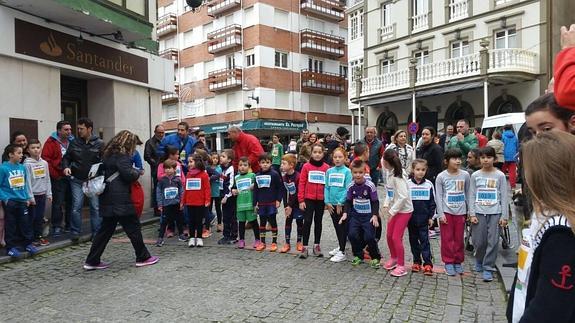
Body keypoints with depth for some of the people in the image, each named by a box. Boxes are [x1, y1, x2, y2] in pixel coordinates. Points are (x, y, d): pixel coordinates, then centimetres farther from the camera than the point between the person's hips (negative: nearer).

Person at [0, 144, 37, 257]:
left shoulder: (22, 167, 3)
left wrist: (27, 198, 9)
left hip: (22, 201, 4)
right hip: (10, 202, -4)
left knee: (25, 223, 10)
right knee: (11, 225, 6)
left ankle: (28, 243, 22)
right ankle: (11, 247, 17)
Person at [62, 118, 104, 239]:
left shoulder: (99, 144, -2)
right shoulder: (74, 143, 5)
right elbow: (66, 158, 13)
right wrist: (66, 167, -6)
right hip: (77, 180, 2)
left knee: (96, 207, 3)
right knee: (76, 207, 2)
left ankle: (97, 233, 13)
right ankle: (75, 232, 15)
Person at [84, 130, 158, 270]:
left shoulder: (108, 154, 16)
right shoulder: (121, 155, -12)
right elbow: (128, 174, -20)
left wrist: (133, 171, 13)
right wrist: (137, 172, 1)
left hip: (108, 200, 9)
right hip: (120, 200, -9)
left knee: (106, 229, 13)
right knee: (133, 227, 2)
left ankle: (92, 261, 16)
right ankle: (143, 257, 12)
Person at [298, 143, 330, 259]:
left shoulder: (326, 168, 0)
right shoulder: (306, 166, -3)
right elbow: (301, 184, -3)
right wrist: (301, 200, -6)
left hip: (321, 200, 2)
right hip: (308, 199, -1)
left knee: (318, 221, 12)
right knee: (307, 221, -1)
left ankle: (316, 245, 23)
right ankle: (305, 247, 6)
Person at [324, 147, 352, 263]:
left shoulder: (347, 171, -8)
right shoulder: (329, 171, 5)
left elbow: (347, 189, -12)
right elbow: (327, 187, 6)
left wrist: (340, 203, -14)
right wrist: (327, 202, -1)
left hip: (342, 204, -5)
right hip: (332, 204, 5)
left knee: (343, 227, 2)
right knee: (336, 227, 17)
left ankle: (342, 252, 8)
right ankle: (340, 246, 34)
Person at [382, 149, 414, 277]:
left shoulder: (397, 177, -24)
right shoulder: (389, 173, 1)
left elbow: (403, 197, -26)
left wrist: (392, 211, -21)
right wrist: (386, 205, -2)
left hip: (404, 210, -8)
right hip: (395, 210, 8)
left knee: (396, 238, -6)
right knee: (389, 235, 15)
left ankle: (401, 266, 8)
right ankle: (393, 258, 36)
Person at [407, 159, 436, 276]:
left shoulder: (429, 184, 0)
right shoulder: (408, 184, -3)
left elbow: (432, 202, 5)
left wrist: (431, 217, 2)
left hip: (424, 218, -1)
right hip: (411, 218, 1)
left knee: (424, 240, 0)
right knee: (413, 240, 10)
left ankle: (427, 264, 3)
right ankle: (416, 262, 21)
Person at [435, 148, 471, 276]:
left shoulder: (465, 175, 0)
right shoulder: (441, 176, -7)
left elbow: (467, 194, 7)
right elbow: (438, 196, -5)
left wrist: (469, 211, 7)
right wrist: (441, 214, -9)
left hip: (460, 212, 2)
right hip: (447, 212, -2)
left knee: (459, 238, 11)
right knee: (447, 238, 4)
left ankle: (458, 262, 24)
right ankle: (448, 262, 16)